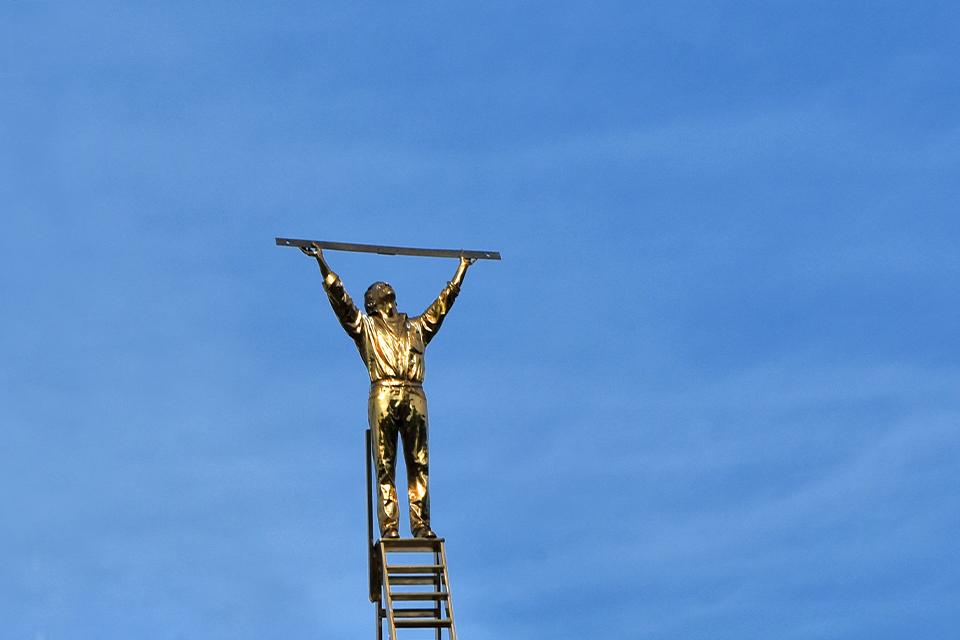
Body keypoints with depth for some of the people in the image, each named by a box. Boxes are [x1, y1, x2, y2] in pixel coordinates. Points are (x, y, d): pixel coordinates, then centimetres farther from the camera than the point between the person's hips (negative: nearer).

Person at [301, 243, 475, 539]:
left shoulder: (417, 328, 27)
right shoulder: (365, 326, 20)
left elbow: (445, 300, 34)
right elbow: (339, 296, 15)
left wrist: (462, 268, 42)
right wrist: (322, 262, 12)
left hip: (414, 397, 2)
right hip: (383, 396, -2)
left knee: (419, 465, -5)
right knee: (385, 467, -7)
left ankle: (421, 526, -8)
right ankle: (389, 530, -12)